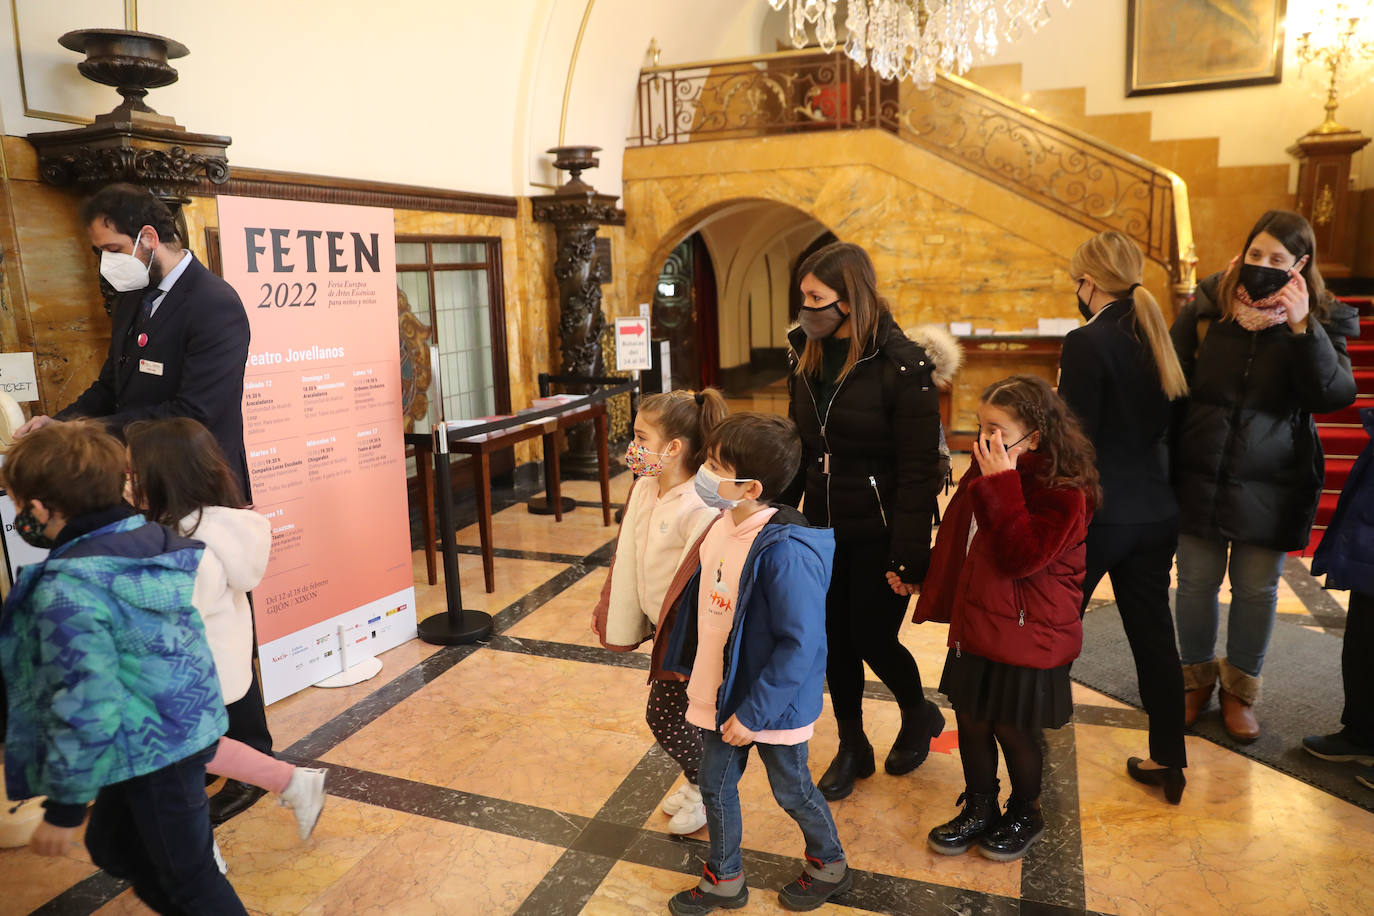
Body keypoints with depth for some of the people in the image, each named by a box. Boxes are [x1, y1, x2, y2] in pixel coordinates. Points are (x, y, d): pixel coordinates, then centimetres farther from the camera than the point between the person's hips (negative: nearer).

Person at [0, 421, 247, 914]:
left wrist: (64, 805, -14)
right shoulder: (154, 540, -1)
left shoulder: (67, 590, -25)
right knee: (112, 844, 28)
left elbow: (85, 708, -25)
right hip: (189, 724, 9)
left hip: (152, 750, -9)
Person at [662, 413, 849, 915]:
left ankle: (829, 866, 47)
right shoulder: (721, 526, -5)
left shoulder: (784, 552, -31)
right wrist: (697, 675, 16)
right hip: (721, 695, 7)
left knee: (791, 790, 18)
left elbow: (801, 645, -29)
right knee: (715, 786, 21)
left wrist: (754, 713, -24)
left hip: (770, 705, -7)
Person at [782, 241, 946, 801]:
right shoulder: (808, 358, 2)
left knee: (873, 640, 5)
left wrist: (909, 559, -18)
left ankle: (919, 714, 38)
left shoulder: (901, 365, -17)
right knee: (835, 640, 12)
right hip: (823, 529, 6)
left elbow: (918, 471, -17)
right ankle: (852, 748, 34)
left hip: (879, 534, -5)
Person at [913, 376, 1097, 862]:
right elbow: (954, 541, 15)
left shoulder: (1064, 492, -18)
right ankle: (979, 808, 37)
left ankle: (1024, 813, 35)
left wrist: (1002, 484, -31)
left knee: (1013, 730, 10)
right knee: (970, 721, 16)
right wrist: (938, 600, 20)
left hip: (1027, 637, -7)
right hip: (976, 626, 7)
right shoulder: (985, 472, 5)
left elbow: (1021, 557, -30)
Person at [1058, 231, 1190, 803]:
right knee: (1153, 632, 15)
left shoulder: (1087, 343, -17)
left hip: (1098, 514, -7)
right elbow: (1166, 426, 11)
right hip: (1156, 513, 7)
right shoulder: (1158, 339, 5)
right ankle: (1169, 761, 27)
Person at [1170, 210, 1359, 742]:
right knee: (1196, 582, 9)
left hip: (1270, 485, 0)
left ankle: (1241, 688, 31)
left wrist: (1302, 328, -25)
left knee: (1257, 589, 10)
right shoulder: (1207, 307, -2)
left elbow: (1334, 397, -14)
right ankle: (1196, 677, 31)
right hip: (1200, 475, 1)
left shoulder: (1322, 320, -1)